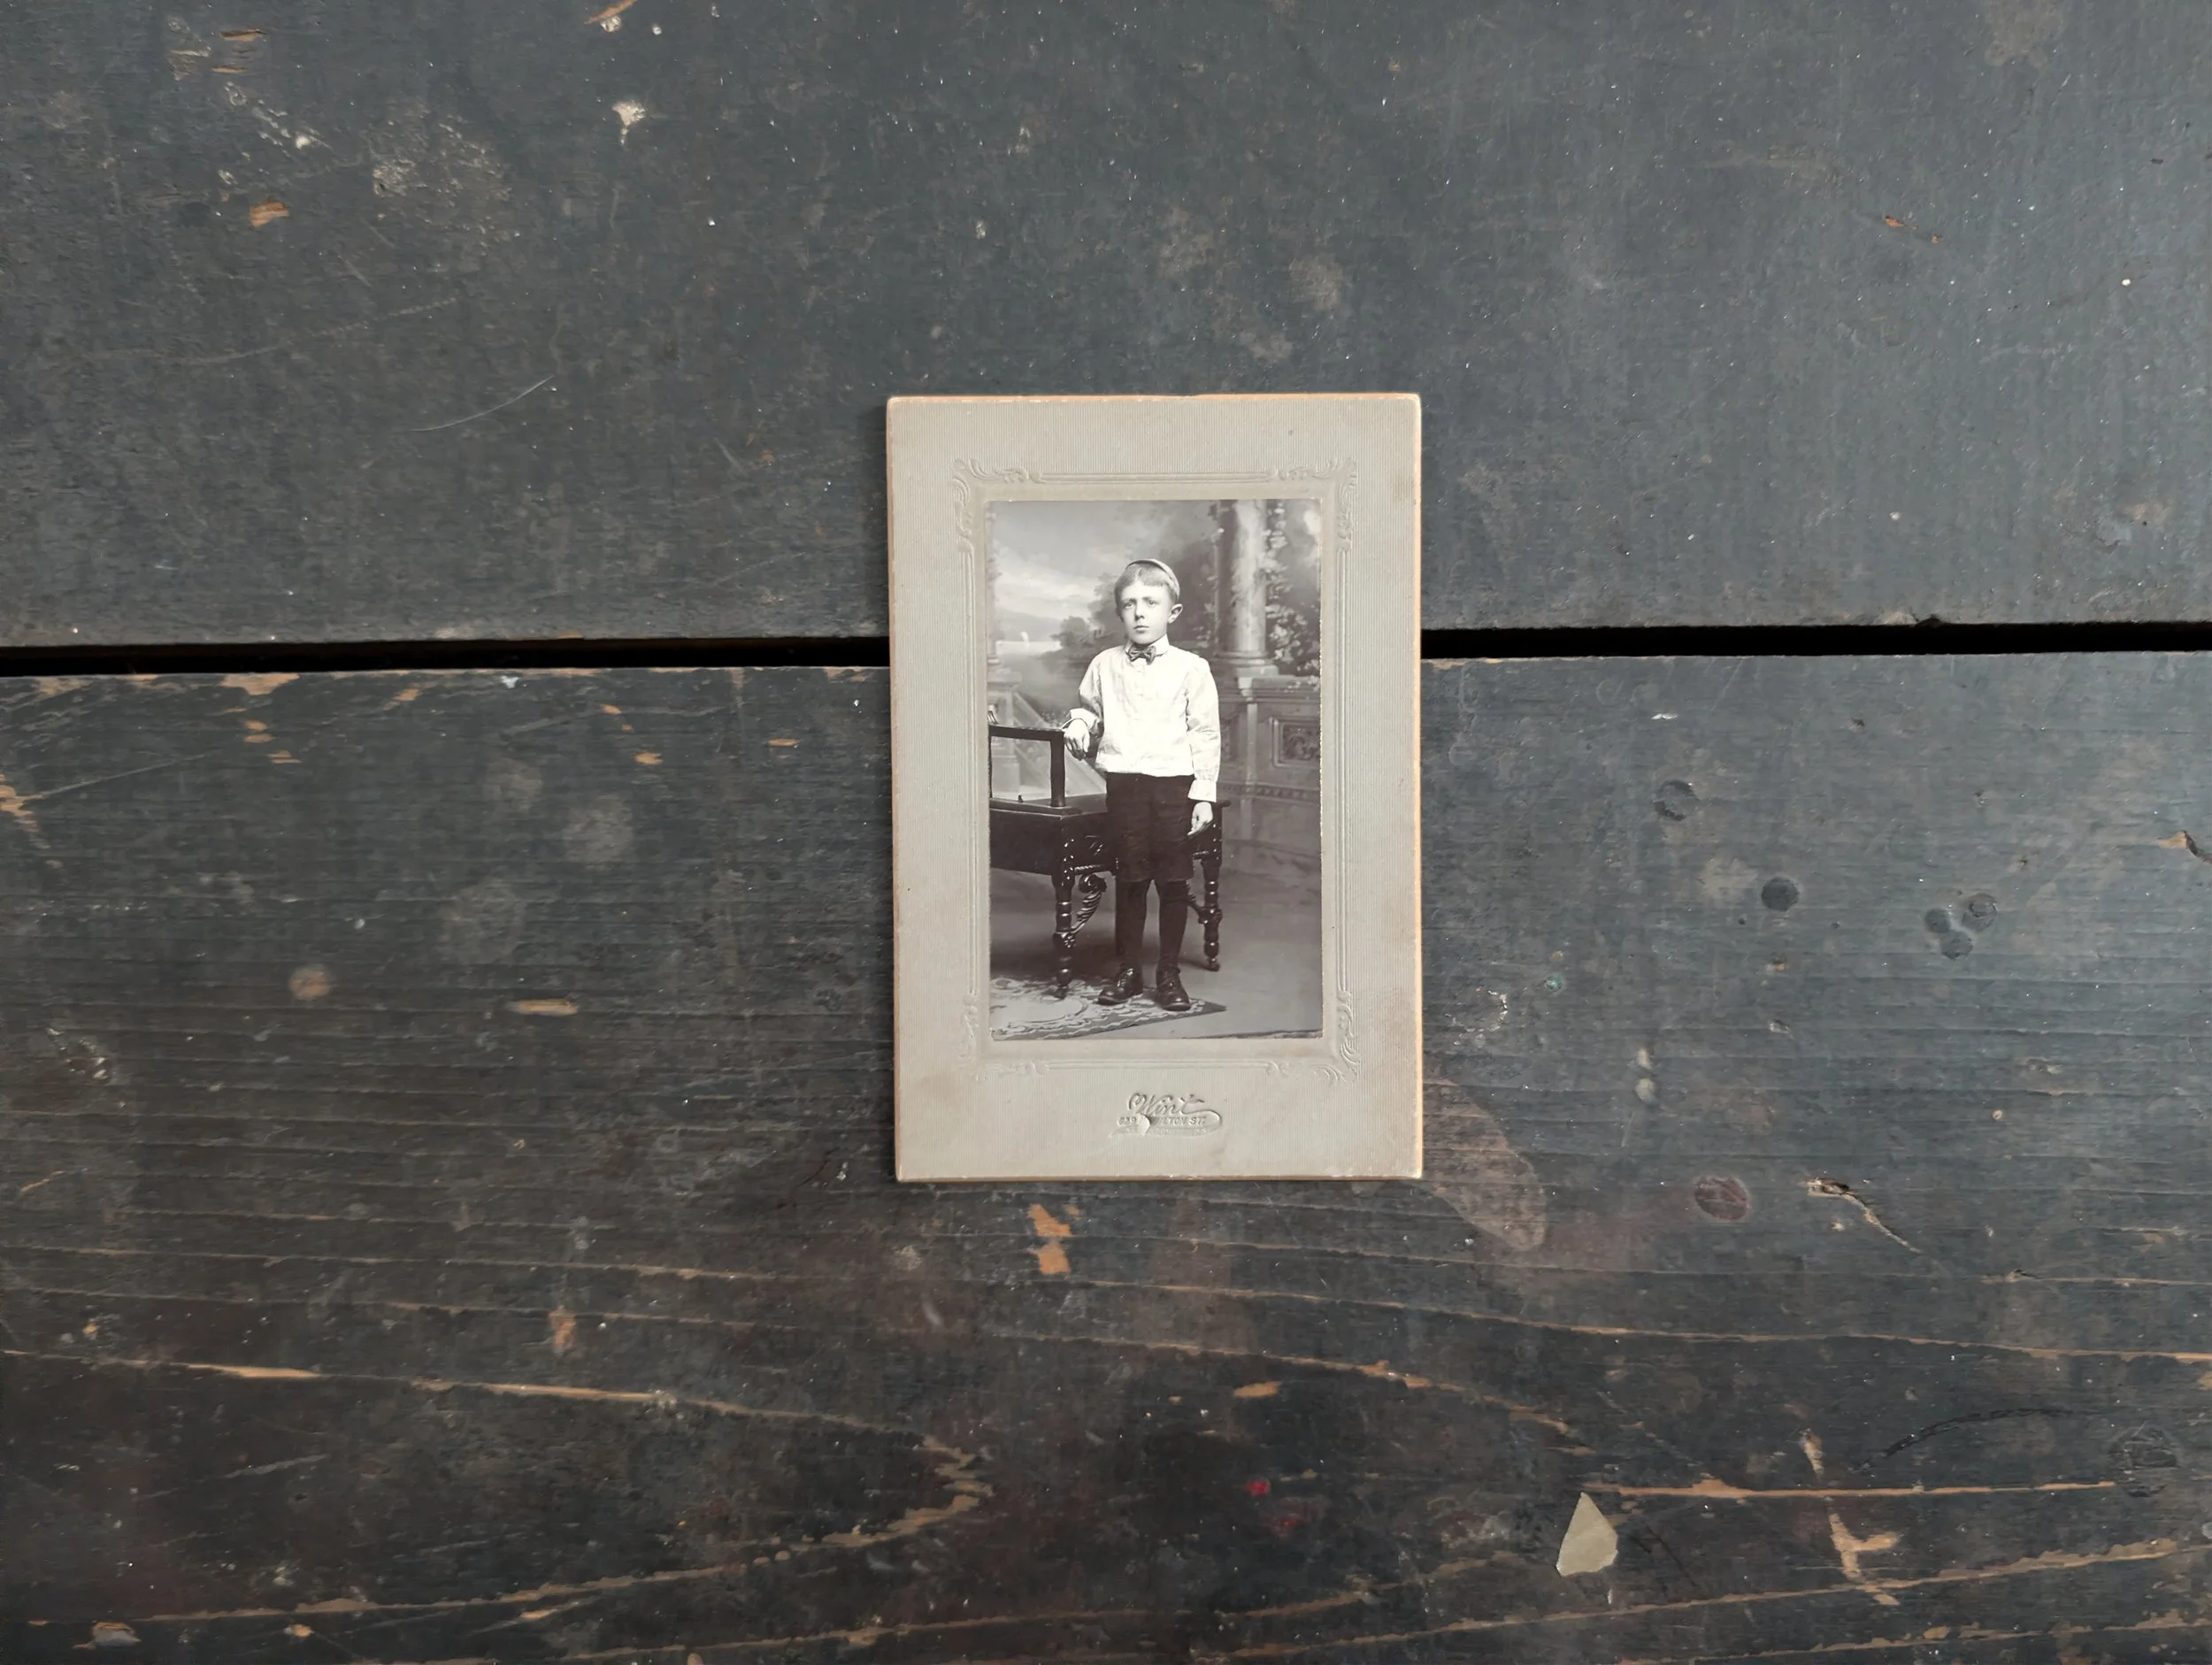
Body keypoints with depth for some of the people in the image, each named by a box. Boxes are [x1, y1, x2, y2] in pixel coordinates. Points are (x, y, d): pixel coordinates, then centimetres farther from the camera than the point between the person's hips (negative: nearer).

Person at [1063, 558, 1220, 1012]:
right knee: (1129, 879, 6)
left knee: (1174, 881, 3)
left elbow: (1205, 735, 0)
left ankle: (1169, 973, 14)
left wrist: (1204, 795, -4)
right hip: (1124, 783, 2)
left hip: (1175, 784, -1)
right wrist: (1079, 727, 0)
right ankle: (1126, 970, 17)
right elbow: (1086, 706, 24)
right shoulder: (1104, 666, 6)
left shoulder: (1191, 668, 0)